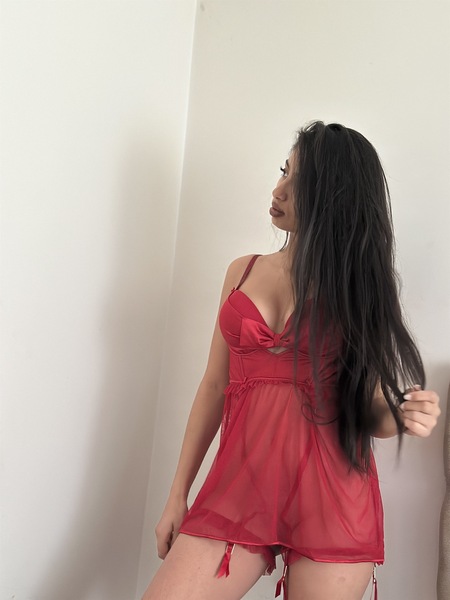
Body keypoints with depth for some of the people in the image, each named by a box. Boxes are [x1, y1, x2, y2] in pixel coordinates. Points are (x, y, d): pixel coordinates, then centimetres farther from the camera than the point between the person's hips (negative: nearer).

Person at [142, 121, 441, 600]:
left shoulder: (362, 285, 4)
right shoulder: (243, 272, 10)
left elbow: (367, 411, 7)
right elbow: (214, 385, 11)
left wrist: (404, 416, -17)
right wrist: (178, 495, 10)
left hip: (330, 493, -2)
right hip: (240, 483, 2)